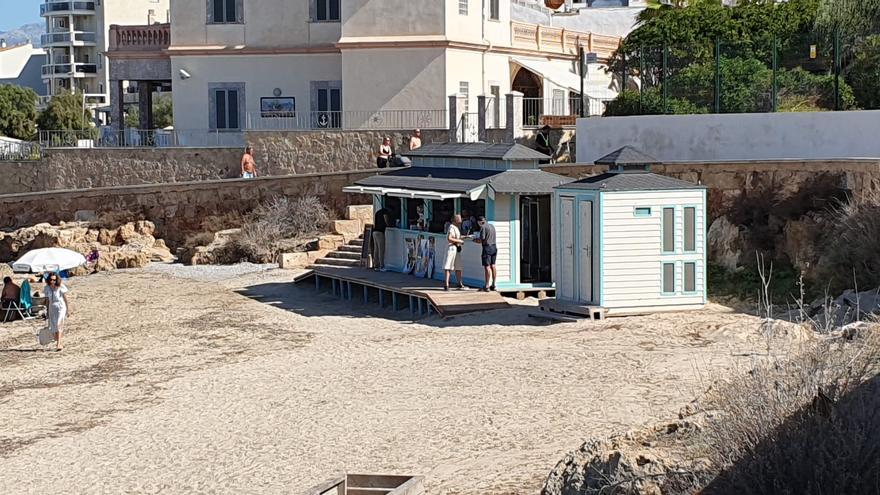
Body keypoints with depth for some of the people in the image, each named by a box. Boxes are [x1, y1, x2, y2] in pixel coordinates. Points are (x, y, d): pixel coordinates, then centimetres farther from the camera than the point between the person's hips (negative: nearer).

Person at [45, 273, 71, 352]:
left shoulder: (61, 287, -12)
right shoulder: (47, 288, 3)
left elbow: (66, 299, -6)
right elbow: (47, 300, 12)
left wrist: (68, 310, -5)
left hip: (60, 308, -5)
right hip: (52, 308, 5)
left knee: (58, 325, -16)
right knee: (53, 327, 6)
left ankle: (58, 344, -19)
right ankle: (59, 344, 20)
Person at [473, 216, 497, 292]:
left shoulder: (483, 227, -10)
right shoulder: (492, 226, 14)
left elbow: (482, 240, -14)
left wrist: (476, 240, 5)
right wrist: (479, 239, 20)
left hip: (487, 247, -8)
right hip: (494, 247, 8)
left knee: (487, 267, -6)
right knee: (493, 266, 11)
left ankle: (487, 286, -6)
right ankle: (493, 285, 14)